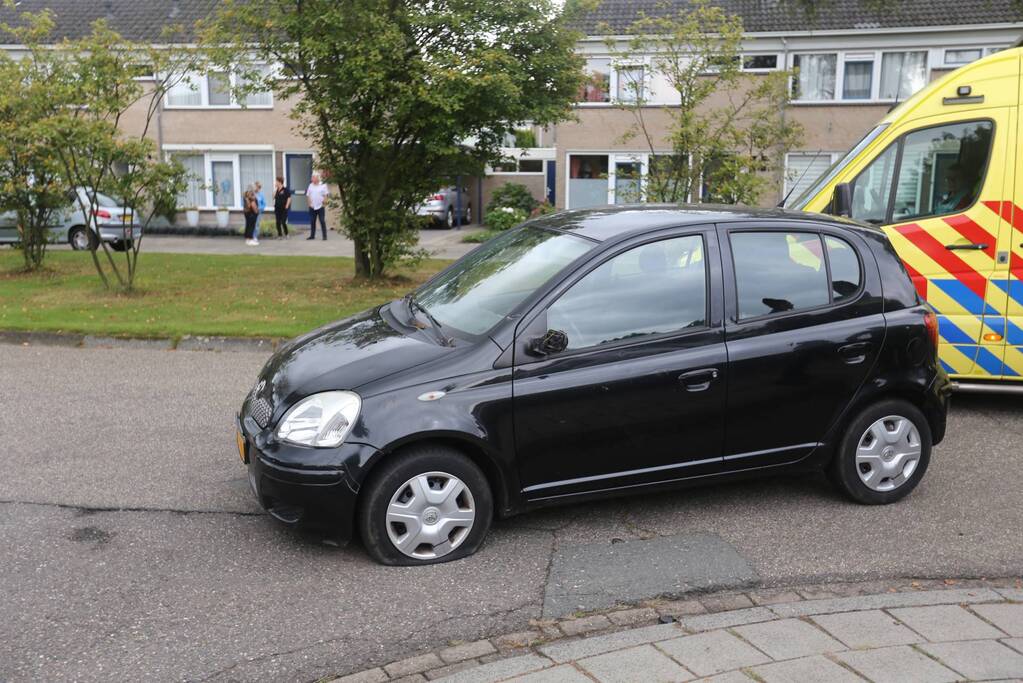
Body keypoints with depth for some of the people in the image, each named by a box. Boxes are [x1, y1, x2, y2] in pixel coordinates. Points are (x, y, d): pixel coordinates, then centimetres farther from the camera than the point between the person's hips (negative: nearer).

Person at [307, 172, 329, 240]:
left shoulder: (323, 185, -2)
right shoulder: (310, 185, 10)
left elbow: (326, 195, -1)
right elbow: (308, 195, 13)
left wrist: (324, 201, -11)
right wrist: (309, 203, 2)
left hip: (320, 206, -4)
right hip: (312, 207, 4)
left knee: (322, 221, -4)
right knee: (312, 221, 7)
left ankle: (324, 236, 1)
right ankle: (312, 235, 15)